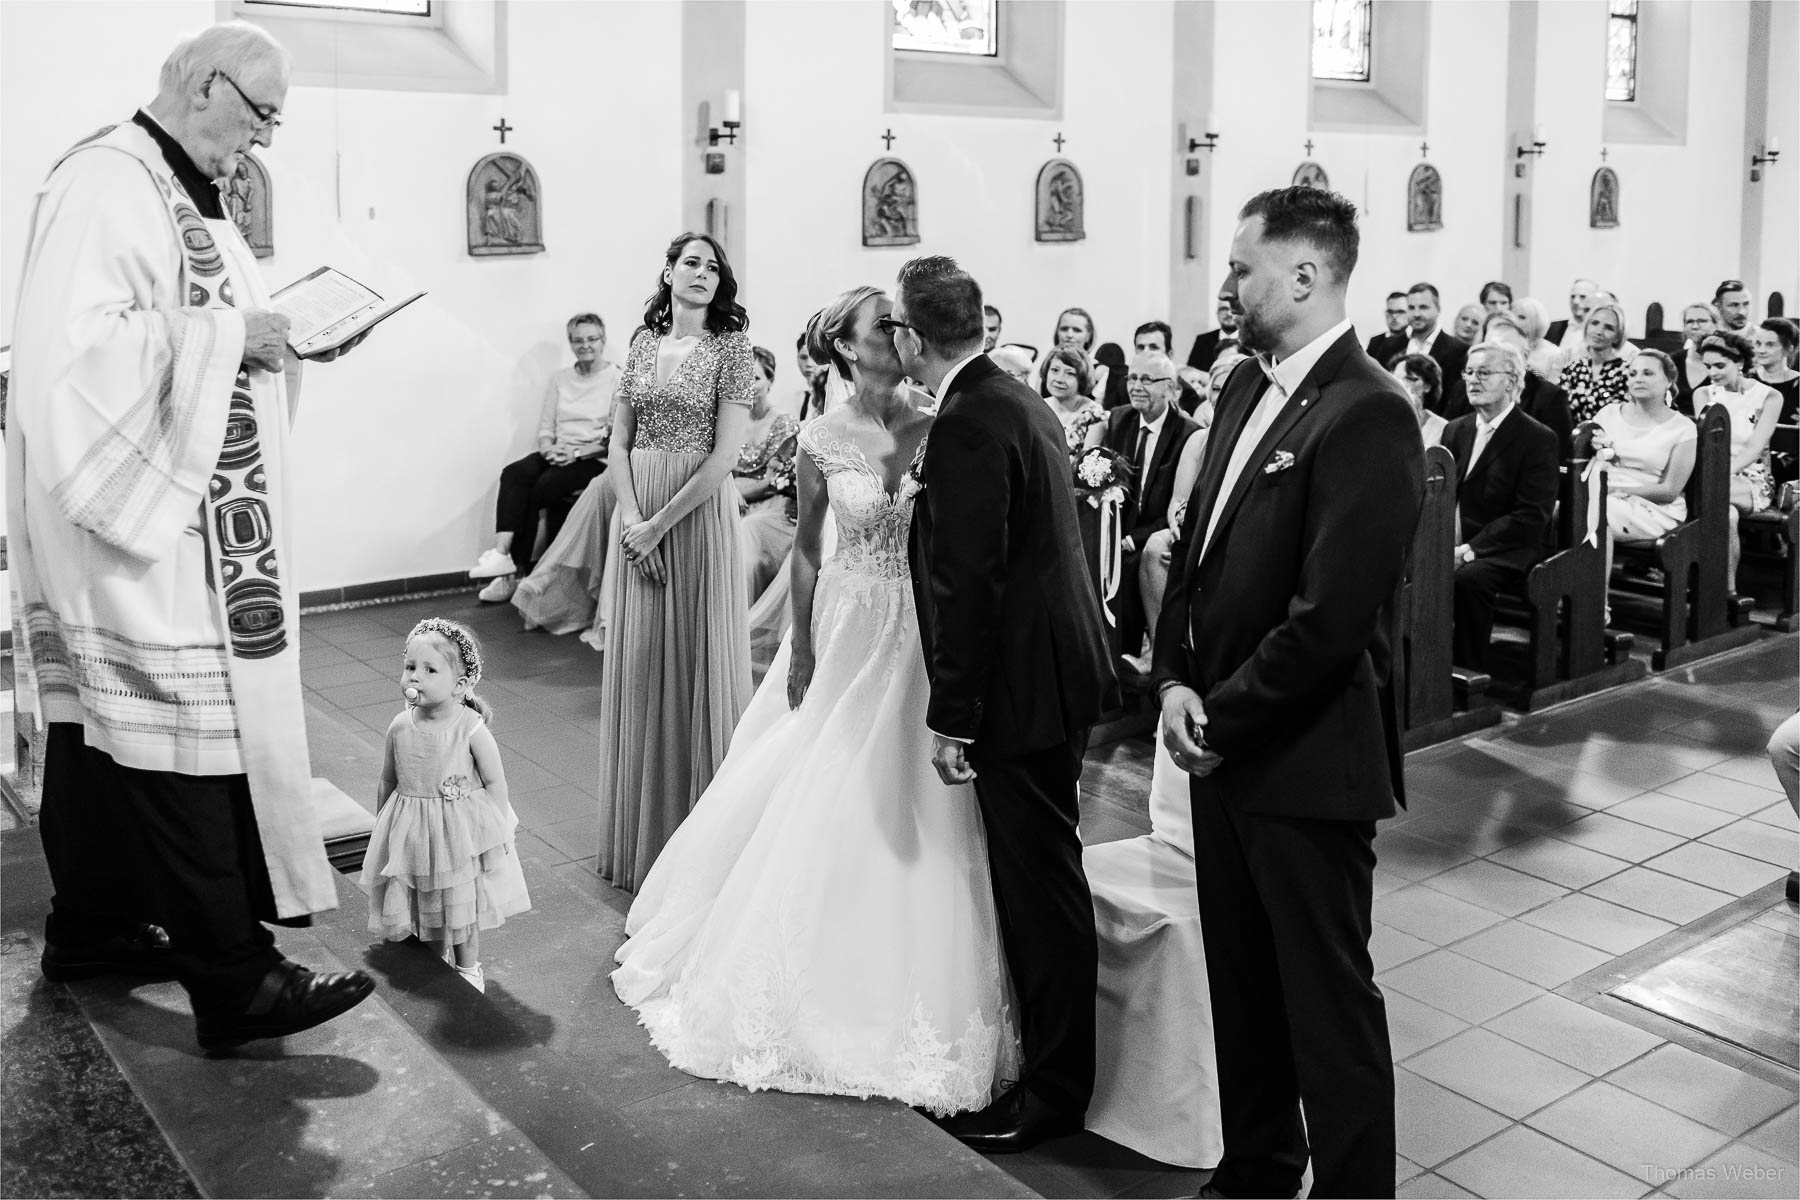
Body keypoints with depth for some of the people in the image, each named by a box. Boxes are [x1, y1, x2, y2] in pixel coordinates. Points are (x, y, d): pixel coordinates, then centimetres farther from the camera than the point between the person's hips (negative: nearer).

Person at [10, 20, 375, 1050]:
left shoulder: (188, 193, 15)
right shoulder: (103, 186, -15)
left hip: (185, 512, 10)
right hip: (128, 506, -10)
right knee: (186, 735, -7)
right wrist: (229, 333, -21)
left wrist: (296, 338, 6)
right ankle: (232, 977, -1)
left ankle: (93, 928, 29)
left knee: (104, 725, 17)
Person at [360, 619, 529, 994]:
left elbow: (495, 783, -11)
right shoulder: (400, 727, -8)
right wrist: (381, 827, 9)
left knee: (462, 905, 10)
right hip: (412, 833, 3)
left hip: (461, 832, -3)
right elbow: (387, 783, 5)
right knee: (425, 904, 16)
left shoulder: (471, 729, -19)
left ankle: (469, 968, 30)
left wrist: (495, 831, -10)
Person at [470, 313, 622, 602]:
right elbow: (545, 428, 15)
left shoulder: (617, 380, 0)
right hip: (556, 456, 5)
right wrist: (548, 448, -8)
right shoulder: (560, 379, 18)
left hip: (594, 460, -5)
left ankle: (513, 571, -22)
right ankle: (502, 553, -36)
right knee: (514, 473, -26)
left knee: (537, 489, -28)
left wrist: (577, 452, -17)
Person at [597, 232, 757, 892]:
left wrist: (659, 524, -13)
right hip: (637, 521, 5)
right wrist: (630, 519, -7)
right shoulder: (643, 344, 10)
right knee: (639, 665, 9)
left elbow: (725, 455, -12)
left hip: (699, 515, -4)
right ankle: (642, 831, 22)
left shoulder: (731, 347, -4)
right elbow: (619, 442, 8)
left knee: (698, 660, 1)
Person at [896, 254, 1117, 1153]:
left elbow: (966, 585, -22)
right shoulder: (1017, 400, 11)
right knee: (1037, 878, 20)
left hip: (1021, 685, -10)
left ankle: (1054, 1088, 16)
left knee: (1040, 886, 2)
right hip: (1056, 668, 10)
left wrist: (949, 718, -18)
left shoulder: (968, 424, -20)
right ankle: (1049, 1059, 36)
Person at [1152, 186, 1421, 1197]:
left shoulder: (1367, 414, -19)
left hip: (1307, 763, -8)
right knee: (1242, 981, 21)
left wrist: (1222, 721, -14)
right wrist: (1176, 678, 0)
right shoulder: (1247, 386, 8)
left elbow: (1329, 619, -23)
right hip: (1223, 748, 8)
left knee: (1328, 999, 7)